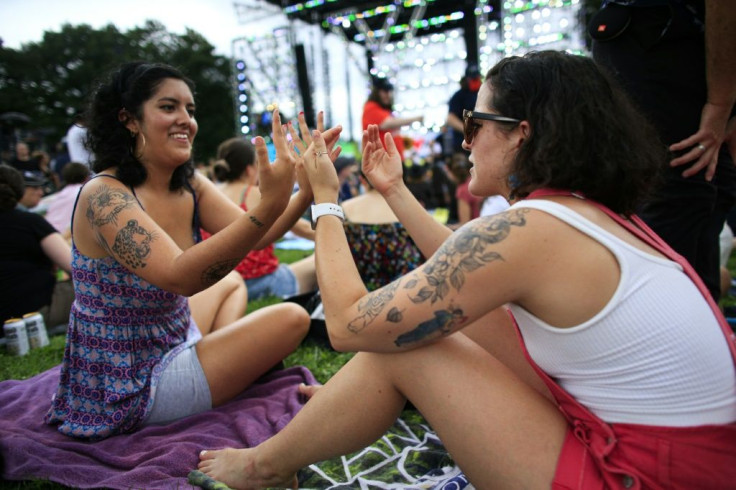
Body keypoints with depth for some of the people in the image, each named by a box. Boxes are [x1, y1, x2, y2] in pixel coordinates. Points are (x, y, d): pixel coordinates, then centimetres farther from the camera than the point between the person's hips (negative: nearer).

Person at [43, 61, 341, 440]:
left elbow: (250, 236, -12)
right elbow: (179, 276, -36)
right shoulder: (104, 195, -23)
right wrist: (269, 206, -46)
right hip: (125, 390, -8)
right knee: (291, 320, -9)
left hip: (175, 347, 8)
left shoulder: (190, 187, -1)